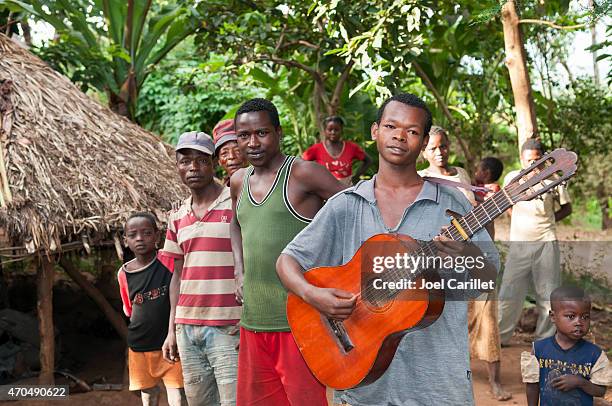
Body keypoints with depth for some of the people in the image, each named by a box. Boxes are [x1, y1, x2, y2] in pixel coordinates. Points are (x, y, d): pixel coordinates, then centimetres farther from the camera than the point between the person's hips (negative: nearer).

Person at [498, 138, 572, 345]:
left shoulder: (554, 180, -1)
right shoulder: (512, 178, 2)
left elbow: (567, 208, 11)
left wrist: (547, 220, -1)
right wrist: (519, 221, 7)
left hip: (546, 243, 0)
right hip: (518, 243, 1)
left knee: (548, 293, 5)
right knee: (509, 292, 0)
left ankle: (545, 339, 18)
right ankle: (500, 337, 11)